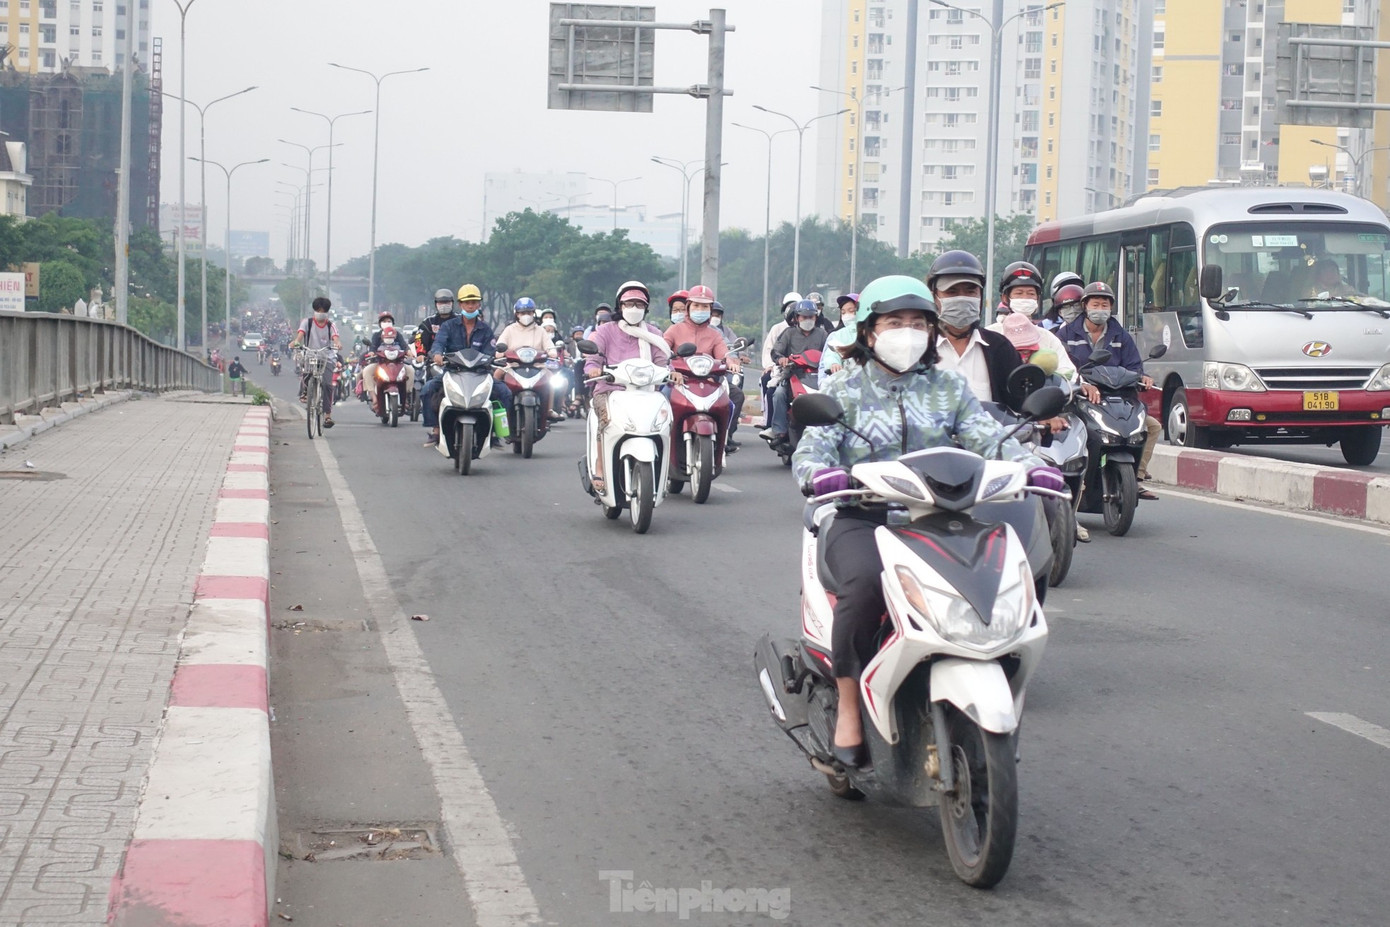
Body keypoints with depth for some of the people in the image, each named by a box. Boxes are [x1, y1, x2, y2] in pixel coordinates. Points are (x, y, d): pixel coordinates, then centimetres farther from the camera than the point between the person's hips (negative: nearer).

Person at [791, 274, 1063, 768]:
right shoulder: (845, 389, 10)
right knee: (867, 580, -37)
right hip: (860, 518, -3)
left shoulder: (949, 388, 16)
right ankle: (848, 705, -22)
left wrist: (1031, 465, -19)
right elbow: (813, 446, -4)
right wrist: (818, 473, -29)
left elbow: (988, 437, 2)